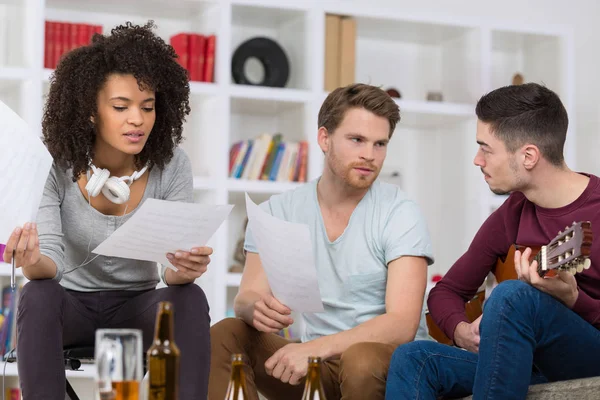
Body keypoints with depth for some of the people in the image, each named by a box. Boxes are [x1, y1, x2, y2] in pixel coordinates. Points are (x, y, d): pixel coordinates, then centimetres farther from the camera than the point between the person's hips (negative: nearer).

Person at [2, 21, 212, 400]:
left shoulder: (172, 166, -13)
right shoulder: (55, 163, -15)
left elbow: (172, 271, -16)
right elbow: (50, 262, -20)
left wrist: (184, 269, -41)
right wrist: (34, 262, -45)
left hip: (137, 307, 1)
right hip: (71, 304, -1)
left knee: (190, 298, -29)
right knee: (38, 294, -33)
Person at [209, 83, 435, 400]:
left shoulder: (400, 214, -8)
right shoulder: (276, 211, 3)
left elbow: (402, 324, -18)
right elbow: (246, 298, -3)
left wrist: (315, 348, -32)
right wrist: (257, 308, -29)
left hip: (387, 362, -3)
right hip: (312, 362, 4)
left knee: (362, 359, -36)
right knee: (225, 335, -17)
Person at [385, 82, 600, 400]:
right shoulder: (511, 215, 9)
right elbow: (446, 291, 16)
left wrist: (571, 299, -29)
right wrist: (462, 332, -6)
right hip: (528, 363, 6)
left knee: (511, 295, -32)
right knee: (413, 358, -16)